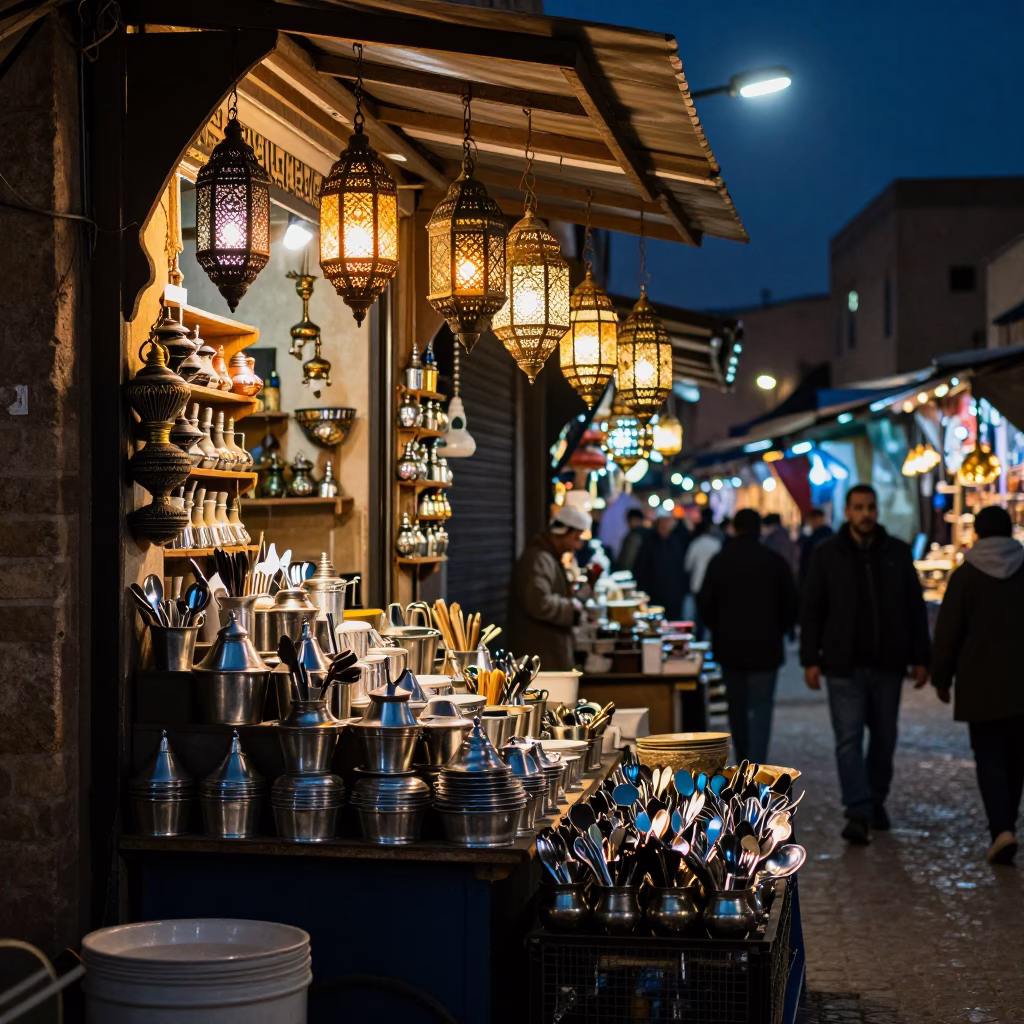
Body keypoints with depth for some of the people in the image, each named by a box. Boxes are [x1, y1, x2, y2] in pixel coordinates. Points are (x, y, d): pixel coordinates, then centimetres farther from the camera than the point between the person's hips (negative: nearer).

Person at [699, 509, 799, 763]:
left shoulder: (719, 561, -3)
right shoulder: (775, 561, -5)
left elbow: (705, 603, -1)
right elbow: (790, 606, -1)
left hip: (729, 646, 2)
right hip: (765, 647, -2)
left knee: (737, 707, 16)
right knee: (760, 711, -2)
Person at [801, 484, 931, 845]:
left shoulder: (897, 553, 5)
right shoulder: (827, 554, 0)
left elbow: (915, 608, 9)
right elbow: (811, 610, 2)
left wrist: (920, 657, 4)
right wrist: (810, 659, -5)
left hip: (888, 664, 2)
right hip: (844, 665, -2)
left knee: (884, 737, 11)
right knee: (849, 738, -7)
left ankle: (876, 801, 27)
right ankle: (859, 813, -7)